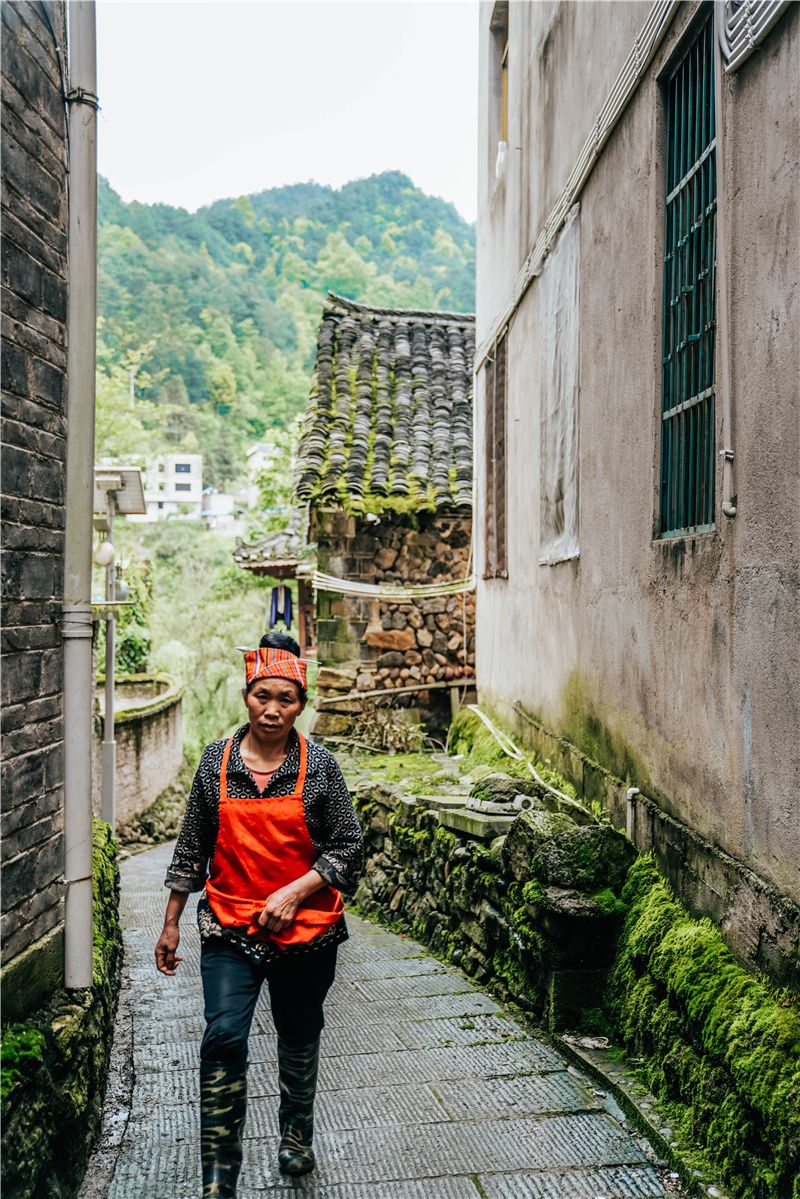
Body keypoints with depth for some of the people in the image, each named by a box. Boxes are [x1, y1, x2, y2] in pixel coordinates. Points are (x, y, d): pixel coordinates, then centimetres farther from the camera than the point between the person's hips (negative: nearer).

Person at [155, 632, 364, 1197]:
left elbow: (349, 847, -6)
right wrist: (171, 923, 8)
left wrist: (293, 894, -17)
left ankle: (297, 1134, 45)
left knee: (300, 1040, 17)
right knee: (224, 1039, -13)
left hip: (306, 929, 0)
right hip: (231, 928, 0)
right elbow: (193, 847, 5)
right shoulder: (216, 761, -3)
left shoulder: (319, 765, -8)